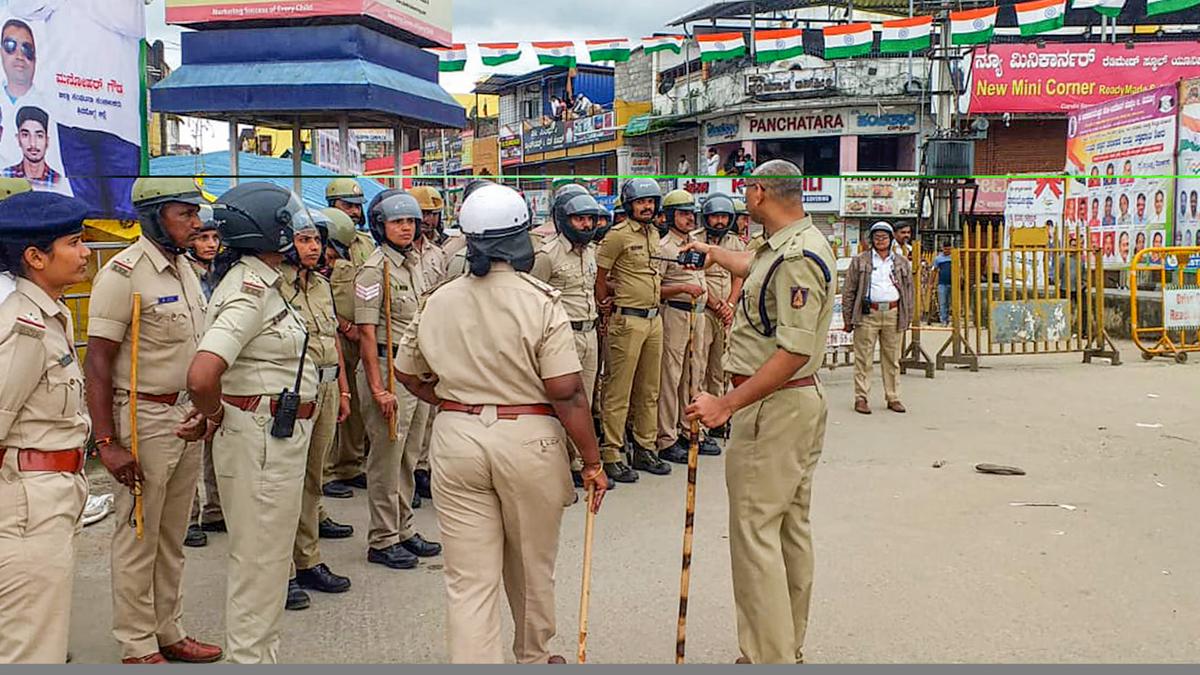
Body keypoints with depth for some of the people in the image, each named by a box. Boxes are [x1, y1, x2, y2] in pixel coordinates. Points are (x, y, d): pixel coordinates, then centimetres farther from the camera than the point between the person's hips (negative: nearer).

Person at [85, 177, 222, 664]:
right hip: (144, 419, -8)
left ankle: (169, 631, 30)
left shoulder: (185, 268, 9)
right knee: (138, 539, 5)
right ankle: (137, 646, 18)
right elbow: (98, 363, -17)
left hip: (187, 416, 8)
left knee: (172, 537, 17)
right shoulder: (123, 274, -16)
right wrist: (107, 442, -20)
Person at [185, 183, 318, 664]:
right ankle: (249, 657, 14)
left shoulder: (258, 281, 10)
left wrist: (215, 412, 12)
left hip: (278, 432, 10)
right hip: (262, 435, -10)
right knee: (259, 559, 2)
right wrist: (214, 415, -13)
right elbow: (201, 376, -33)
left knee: (266, 555, 20)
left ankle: (259, 652, 34)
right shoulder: (250, 291, -21)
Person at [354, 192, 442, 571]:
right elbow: (367, 331, -16)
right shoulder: (375, 269, -12)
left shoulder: (415, 263, 13)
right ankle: (382, 540, 8)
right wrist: (378, 388, -20)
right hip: (386, 367, -8)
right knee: (387, 456, -2)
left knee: (409, 454, 15)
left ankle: (403, 530, 27)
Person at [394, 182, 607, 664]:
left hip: (456, 439, 2)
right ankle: (533, 658, 40)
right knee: (532, 568, 19)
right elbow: (567, 394, -14)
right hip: (529, 441, -2)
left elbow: (408, 373, 15)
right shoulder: (540, 302, -11)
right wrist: (592, 462, -6)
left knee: (469, 579, 5)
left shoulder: (439, 301, 2)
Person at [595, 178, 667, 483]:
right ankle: (611, 455, 2)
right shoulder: (618, 235, -10)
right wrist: (607, 306, 0)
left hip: (654, 318, 8)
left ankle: (645, 449, 24)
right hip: (627, 320, -8)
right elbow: (599, 276, -7)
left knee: (649, 391, 14)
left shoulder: (654, 234, 13)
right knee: (618, 392, -4)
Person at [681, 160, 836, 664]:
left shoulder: (797, 257, -21)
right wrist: (713, 253, 55)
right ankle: (790, 650, 27)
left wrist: (727, 406, -29)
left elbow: (796, 351, -28)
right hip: (802, 402, 11)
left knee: (755, 533, -8)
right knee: (791, 529, 16)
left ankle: (767, 657, -3)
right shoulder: (786, 247, 12)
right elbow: (753, 266, 37)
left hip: (772, 407, -11)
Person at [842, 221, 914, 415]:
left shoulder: (902, 263, 14)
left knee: (892, 359, 8)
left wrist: (908, 317, 11)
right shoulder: (860, 261, 5)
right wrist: (848, 319, -2)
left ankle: (893, 398, 16)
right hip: (867, 314, -3)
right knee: (864, 358, -2)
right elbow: (849, 291, 3)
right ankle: (861, 398, 3)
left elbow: (909, 290, 17)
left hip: (893, 314, 3)